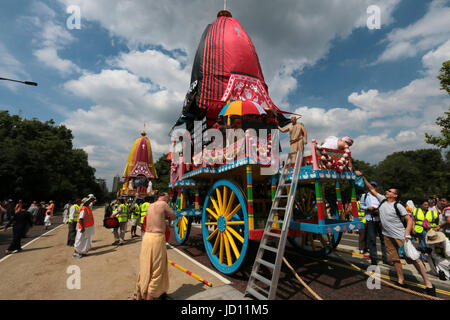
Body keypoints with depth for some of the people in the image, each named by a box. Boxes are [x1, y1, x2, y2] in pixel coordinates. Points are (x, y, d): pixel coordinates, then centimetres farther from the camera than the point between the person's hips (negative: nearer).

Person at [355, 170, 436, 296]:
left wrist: (407, 235, -25)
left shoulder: (398, 206, -11)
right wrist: (362, 177, 4)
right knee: (394, 259, 11)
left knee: (414, 258, -3)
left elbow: (410, 220, -13)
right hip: (388, 236, 6)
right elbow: (372, 189, 9)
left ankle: (428, 284, 9)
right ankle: (401, 281, 22)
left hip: (400, 236, -5)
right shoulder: (382, 200, 5)